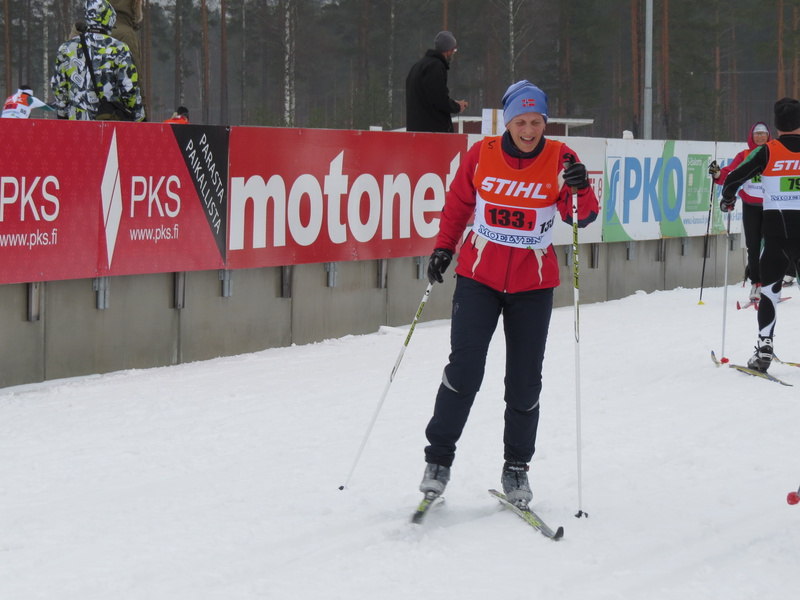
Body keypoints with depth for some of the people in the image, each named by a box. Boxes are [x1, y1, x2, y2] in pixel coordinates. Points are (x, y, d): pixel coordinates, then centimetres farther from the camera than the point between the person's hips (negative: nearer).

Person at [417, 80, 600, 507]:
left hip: (533, 284, 0)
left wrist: (579, 189, -32)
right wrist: (443, 248, 6)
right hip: (479, 276, 0)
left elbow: (581, 216, -13)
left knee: (525, 382, 4)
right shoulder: (482, 155, -4)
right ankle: (438, 459, 5)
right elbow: (458, 203, 11)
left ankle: (516, 468, 19)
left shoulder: (559, 159, -5)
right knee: (464, 370, -8)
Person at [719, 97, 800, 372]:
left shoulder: (767, 152, -3)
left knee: (769, 289, 5)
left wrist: (727, 200, 18)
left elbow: (734, 178, -2)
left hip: (774, 228, -1)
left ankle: (764, 348, -4)